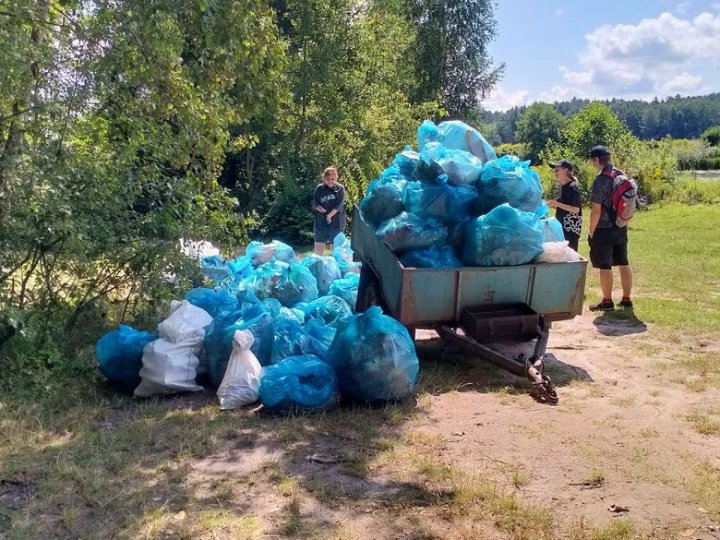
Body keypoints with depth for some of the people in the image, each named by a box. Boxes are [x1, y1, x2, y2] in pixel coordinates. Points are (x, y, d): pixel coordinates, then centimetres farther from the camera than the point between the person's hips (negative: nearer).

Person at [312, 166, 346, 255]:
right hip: (321, 222, 2)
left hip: (336, 223, -2)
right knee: (318, 249, 4)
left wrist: (329, 215, -18)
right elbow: (315, 203, -1)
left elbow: (339, 205, -10)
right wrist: (321, 209, -21)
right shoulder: (319, 188, 4)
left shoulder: (340, 188, -1)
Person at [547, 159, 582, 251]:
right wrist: (554, 204, 4)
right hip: (562, 226, 8)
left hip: (571, 227, -8)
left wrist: (557, 204, -20)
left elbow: (576, 209, -18)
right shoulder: (563, 186, 11)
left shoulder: (572, 187, -14)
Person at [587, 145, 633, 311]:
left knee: (605, 267, 1)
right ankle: (626, 299, 20)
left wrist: (591, 232, -9)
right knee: (623, 264, 13)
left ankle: (607, 301, 7)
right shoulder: (622, 176, 6)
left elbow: (596, 210, -18)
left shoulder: (600, 181, -18)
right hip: (621, 228, 8)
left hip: (604, 229, -8)